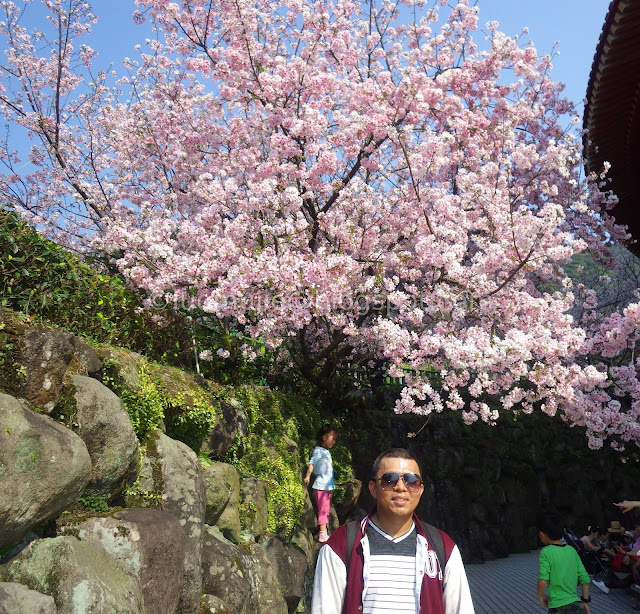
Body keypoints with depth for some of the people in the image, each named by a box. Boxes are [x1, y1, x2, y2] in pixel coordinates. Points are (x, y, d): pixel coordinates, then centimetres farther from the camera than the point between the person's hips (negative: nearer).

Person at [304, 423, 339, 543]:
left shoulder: (327, 452, 16)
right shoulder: (319, 450, -10)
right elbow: (312, 463, -21)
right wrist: (307, 476, -31)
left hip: (328, 486, 9)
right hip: (321, 486, -9)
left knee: (327, 510, 14)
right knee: (323, 510, -8)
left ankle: (325, 532, 22)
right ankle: (322, 534, -3)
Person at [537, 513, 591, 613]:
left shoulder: (546, 552, -11)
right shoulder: (571, 550, 6)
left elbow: (543, 580, -21)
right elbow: (585, 578, 7)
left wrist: (540, 596, -4)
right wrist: (585, 601, 18)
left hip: (558, 606, -6)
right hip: (575, 603, 6)